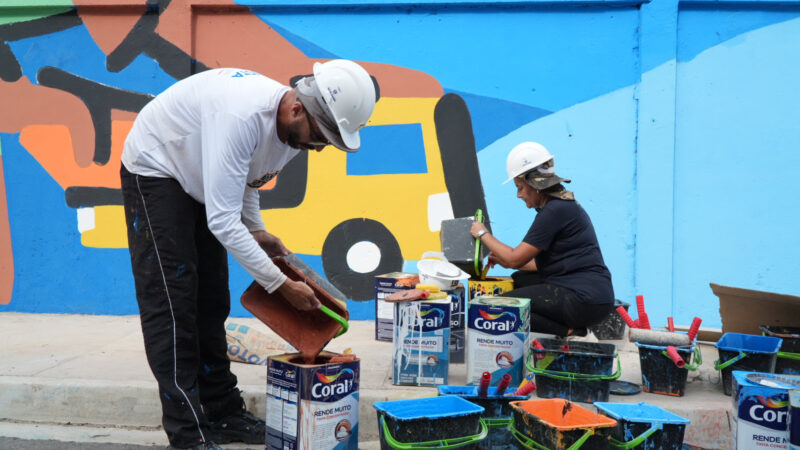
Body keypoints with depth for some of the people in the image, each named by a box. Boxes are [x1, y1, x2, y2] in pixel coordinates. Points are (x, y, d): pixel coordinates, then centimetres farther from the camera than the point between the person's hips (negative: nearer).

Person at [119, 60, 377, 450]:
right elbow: (222, 221, -38)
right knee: (171, 302, -11)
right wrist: (281, 284, -34)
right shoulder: (243, 116, -39)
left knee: (210, 302, 8)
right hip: (154, 170, -8)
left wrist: (257, 231, -4)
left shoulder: (293, 128, -12)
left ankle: (224, 414, 17)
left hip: (197, 181, 8)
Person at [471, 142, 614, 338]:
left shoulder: (556, 210, -15)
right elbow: (549, 264, 20)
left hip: (586, 299, -10)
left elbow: (515, 259, -13)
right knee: (519, 280, 23)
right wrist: (505, 261, 19)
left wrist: (483, 234, 2)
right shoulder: (565, 204, 15)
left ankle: (569, 332, -9)